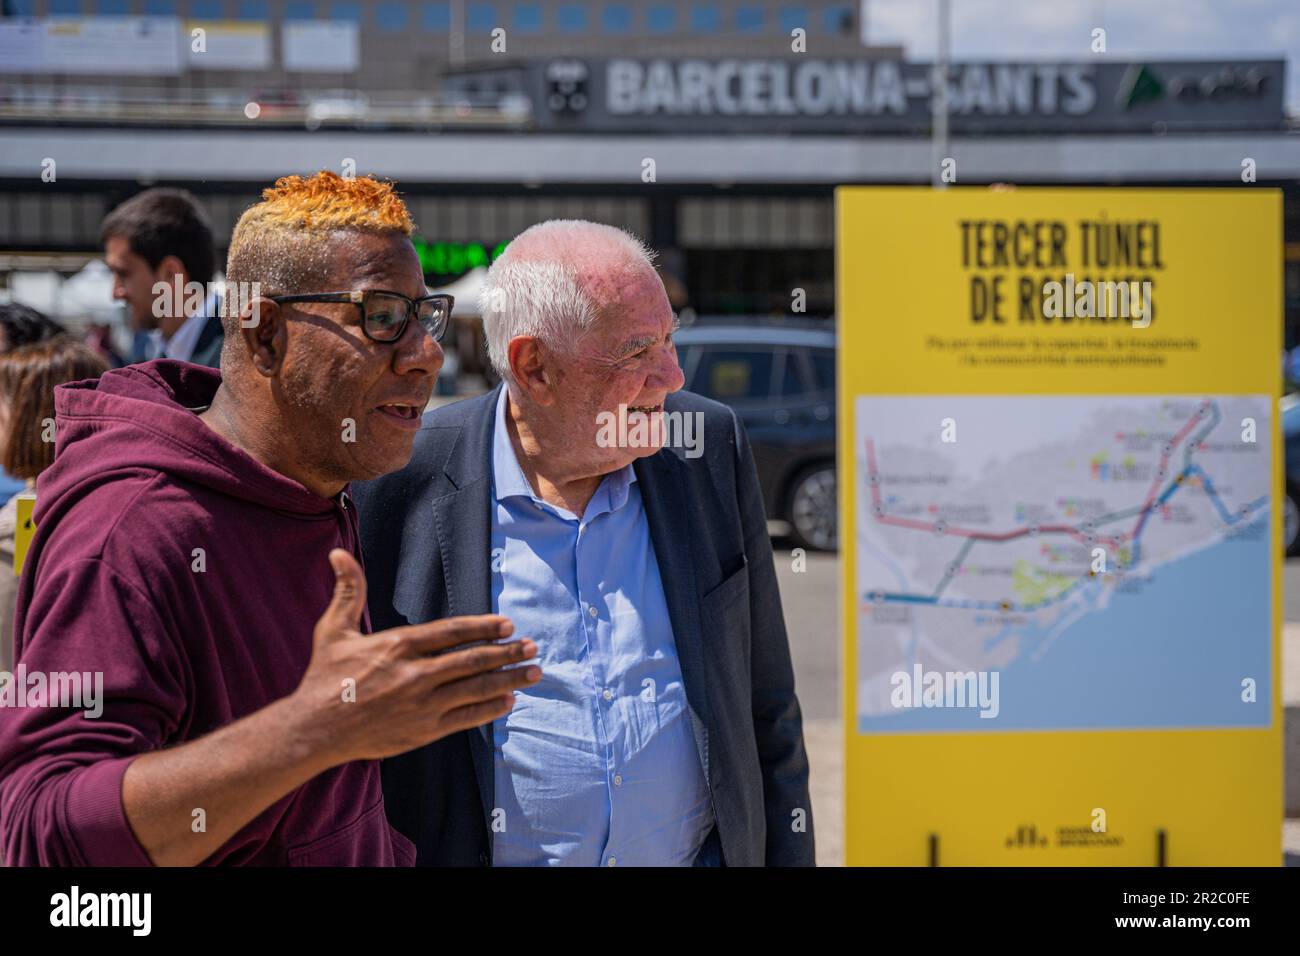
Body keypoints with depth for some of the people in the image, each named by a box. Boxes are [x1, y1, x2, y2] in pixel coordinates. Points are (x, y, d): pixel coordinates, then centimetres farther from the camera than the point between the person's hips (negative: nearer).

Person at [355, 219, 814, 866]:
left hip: (707, 850, 2)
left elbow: (766, 707, 3)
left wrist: (788, 853, 3)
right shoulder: (401, 489, -13)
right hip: (490, 856, -2)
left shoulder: (711, 450, -3)